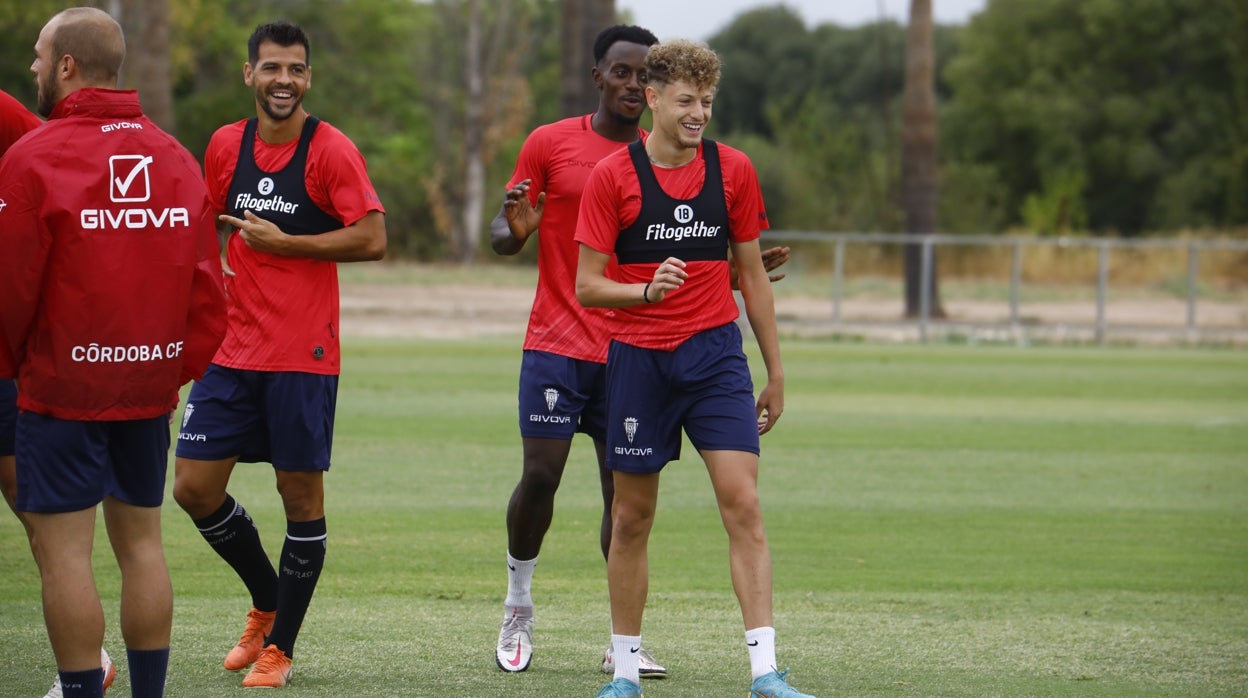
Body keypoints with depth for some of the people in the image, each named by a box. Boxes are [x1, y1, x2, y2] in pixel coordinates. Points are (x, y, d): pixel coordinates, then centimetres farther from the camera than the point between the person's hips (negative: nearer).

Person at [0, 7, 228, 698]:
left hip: (63, 383, -6)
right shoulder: (174, 155, 5)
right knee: (140, 542, 13)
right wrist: (180, 367, 13)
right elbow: (205, 284, 5)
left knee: (61, 549, -2)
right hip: (151, 388, 6)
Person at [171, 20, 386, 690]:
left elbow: (372, 239, -14)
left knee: (301, 494, 1)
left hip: (303, 355, -5)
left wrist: (282, 243, -13)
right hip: (232, 350, 5)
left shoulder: (331, 150, -8)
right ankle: (266, 601, 24)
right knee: (194, 487, 1)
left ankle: (280, 647, 13)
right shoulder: (225, 145, 8)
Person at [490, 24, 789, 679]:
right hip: (557, 346, -2)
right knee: (540, 474, -7)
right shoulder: (550, 144, 1)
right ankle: (518, 610, 16)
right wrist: (514, 229, -19)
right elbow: (503, 233, 5)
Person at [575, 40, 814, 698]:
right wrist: (647, 290, -23)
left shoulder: (732, 169, 3)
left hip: (715, 353, 1)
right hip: (637, 358, -1)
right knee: (631, 518, 6)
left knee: (743, 504, -10)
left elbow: (752, 275, 12)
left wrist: (775, 373, 12)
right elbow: (587, 285, -4)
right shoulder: (611, 176, -4)